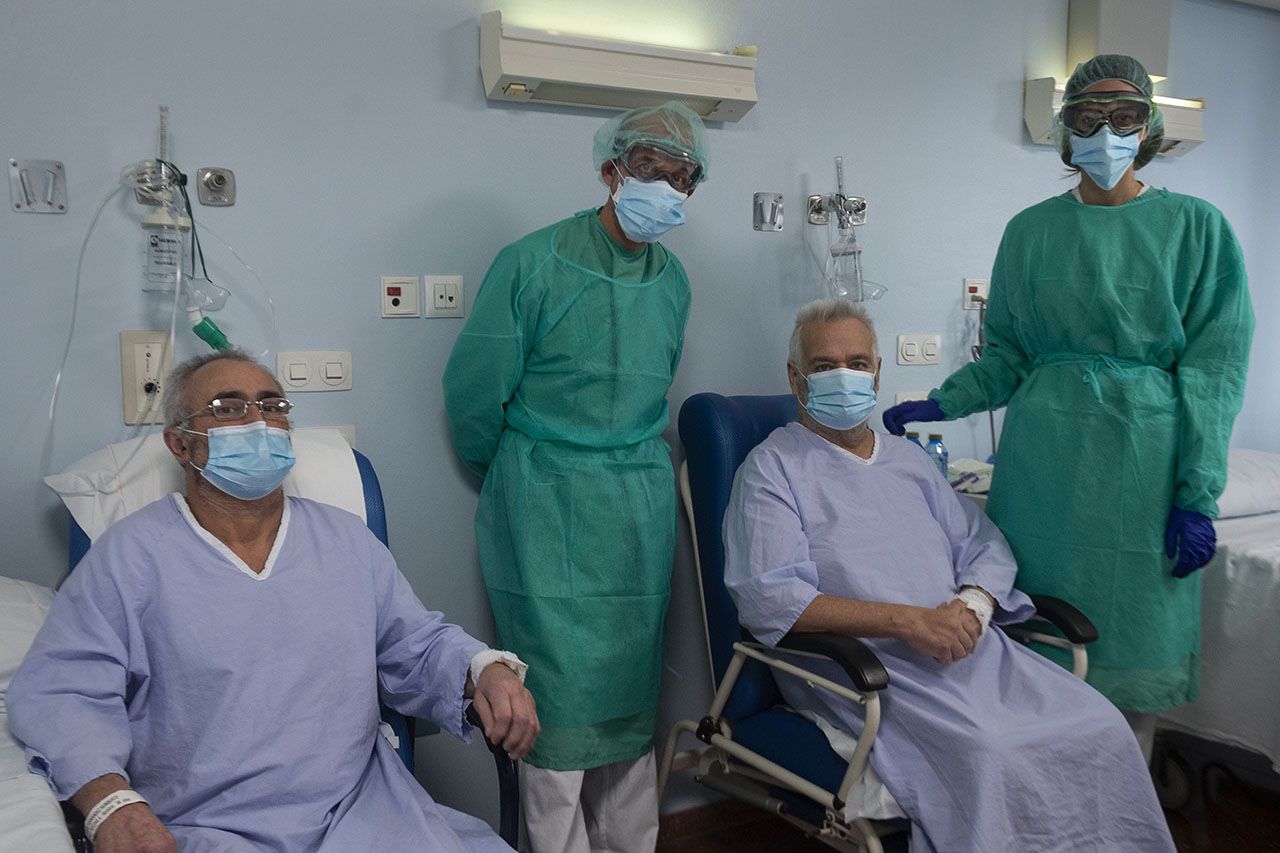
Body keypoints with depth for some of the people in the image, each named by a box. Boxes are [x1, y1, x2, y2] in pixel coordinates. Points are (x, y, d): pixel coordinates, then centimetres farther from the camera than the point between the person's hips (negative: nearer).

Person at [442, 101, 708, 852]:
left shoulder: (672, 280, 7)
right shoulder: (532, 264, -10)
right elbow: (474, 393, -5)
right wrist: (523, 476, 7)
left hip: (641, 504, 5)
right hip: (546, 508, -5)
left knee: (631, 684, 12)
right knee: (560, 686, 0)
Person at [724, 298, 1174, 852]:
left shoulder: (909, 460, 22)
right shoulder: (772, 468, 0)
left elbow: (985, 545, 19)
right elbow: (768, 598, -13)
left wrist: (973, 603, -6)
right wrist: (908, 620, -18)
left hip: (966, 648, 6)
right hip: (864, 666, -6)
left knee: (1099, 725, -13)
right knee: (987, 748, -31)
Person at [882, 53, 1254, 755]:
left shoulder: (1195, 227, 2)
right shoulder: (1032, 231, 9)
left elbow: (1213, 368, -3)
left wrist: (1197, 496, -8)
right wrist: (940, 405, -3)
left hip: (1144, 455, -2)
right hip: (1042, 454, 2)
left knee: (1131, 636, 3)